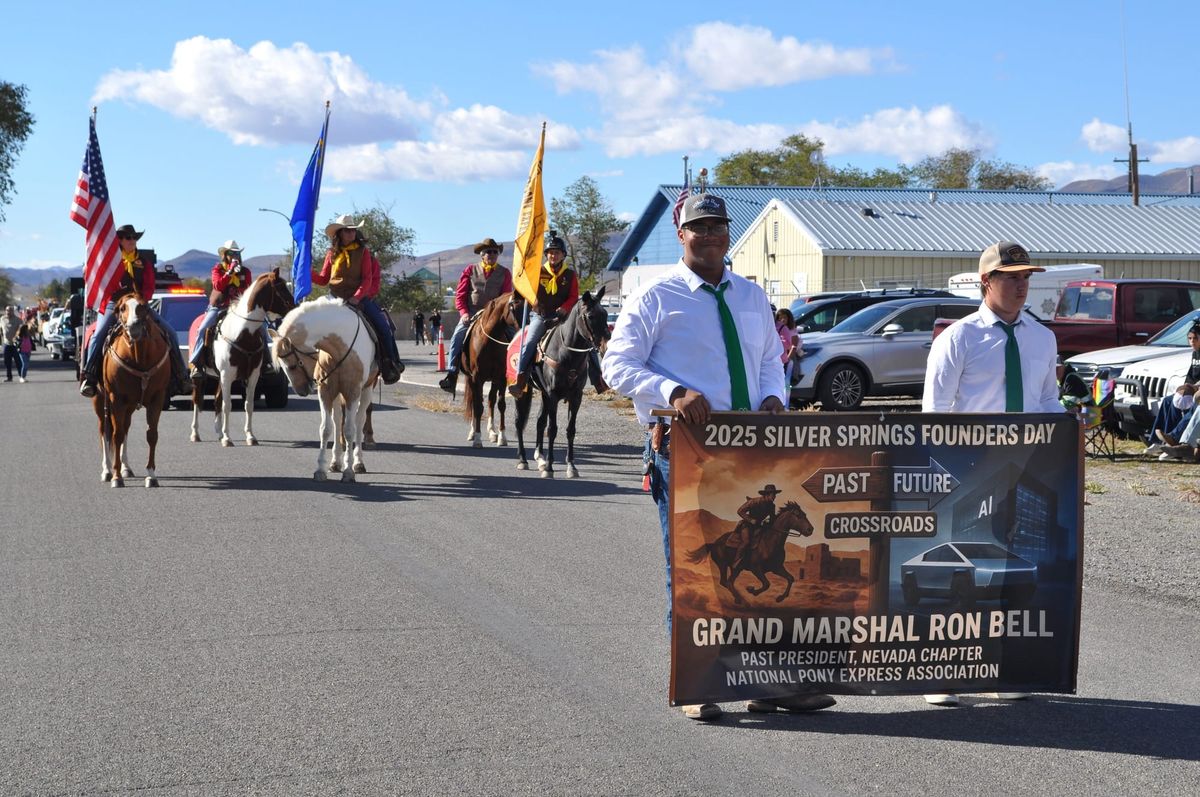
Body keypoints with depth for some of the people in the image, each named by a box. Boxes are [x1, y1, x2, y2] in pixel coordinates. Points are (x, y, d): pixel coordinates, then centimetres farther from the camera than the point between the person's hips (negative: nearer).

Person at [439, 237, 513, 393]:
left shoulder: (505, 273, 11)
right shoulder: (470, 270, 11)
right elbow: (460, 295, 7)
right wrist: (464, 312, -9)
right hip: (470, 315, -1)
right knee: (457, 337, -24)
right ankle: (451, 376, -26)